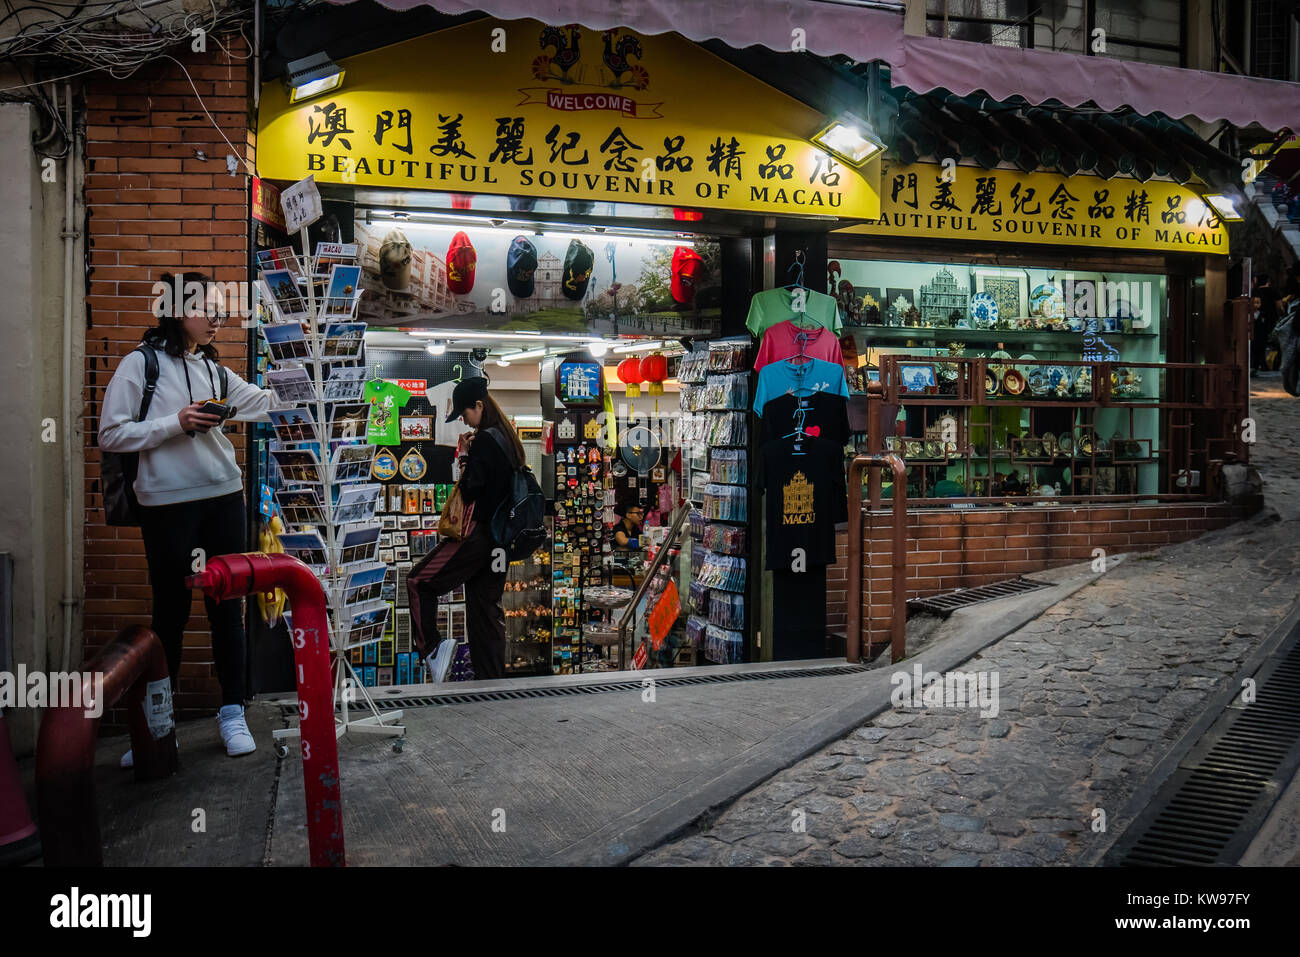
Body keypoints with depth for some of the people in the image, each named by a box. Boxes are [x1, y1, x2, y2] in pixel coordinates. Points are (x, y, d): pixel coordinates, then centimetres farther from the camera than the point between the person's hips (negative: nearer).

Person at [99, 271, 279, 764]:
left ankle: (232, 712, 17)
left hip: (224, 499, 5)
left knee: (228, 605, 7)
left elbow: (266, 403, 8)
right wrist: (177, 423, -15)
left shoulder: (213, 370, 14)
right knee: (170, 610, 3)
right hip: (167, 504, -5)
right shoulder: (142, 364, -2)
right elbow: (111, 435, -6)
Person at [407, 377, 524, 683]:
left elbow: (470, 491, -19)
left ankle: (432, 648, -6)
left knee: (418, 582, 0)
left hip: (480, 531, -9)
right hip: (500, 537, 9)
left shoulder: (485, 440, -15)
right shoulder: (507, 438, 12)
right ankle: (491, 680, 16)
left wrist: (465, 458, -5)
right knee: (486, 606, 12)